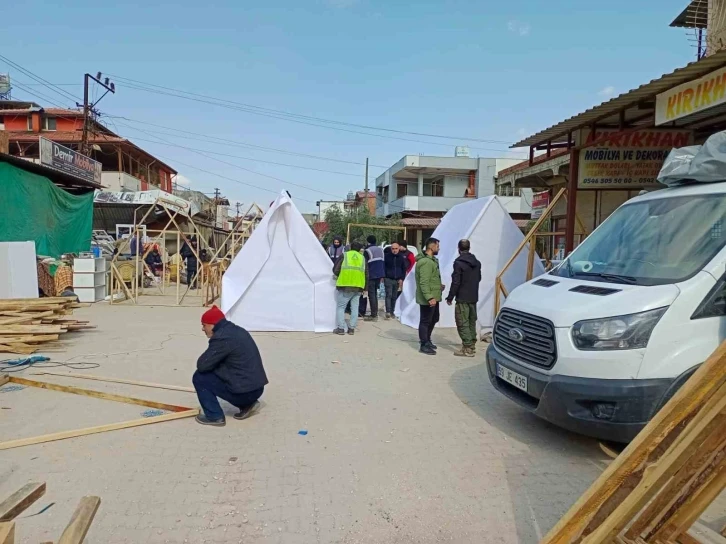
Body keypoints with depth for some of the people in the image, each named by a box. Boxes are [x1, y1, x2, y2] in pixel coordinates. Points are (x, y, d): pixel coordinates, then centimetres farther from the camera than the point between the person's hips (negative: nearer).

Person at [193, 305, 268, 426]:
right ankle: (247, 405, 20)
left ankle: (214, 416, 5)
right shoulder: (237, 331, 13)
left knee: (199, 377, 1)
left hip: (243, 391, -9)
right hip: (256, 388, 9)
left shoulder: (222, 337, -17)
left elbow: (202, 365, -14)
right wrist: (214, 365, 14)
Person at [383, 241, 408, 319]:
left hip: (398, 280, 3)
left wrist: (402, 279, 3)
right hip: (388, 279, -3)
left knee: (394, 297, 7)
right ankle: (388, 312, -14)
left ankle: (392, 312, 16)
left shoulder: (402, 257, 4)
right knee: (389, 295, -11)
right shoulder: (386, 256, -3)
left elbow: (404, 269, 10)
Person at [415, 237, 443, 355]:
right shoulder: (426, 262, -21)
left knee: (434, 319, 21)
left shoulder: (432, 260, 14)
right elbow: (424, 282, -26)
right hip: (427, 299, -11)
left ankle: (427, 340, 35)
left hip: (434, 297, 11)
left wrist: (439, 285, 9)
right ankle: (424, 345, 11)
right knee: (425, 321, 1)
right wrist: (429, 297, -29)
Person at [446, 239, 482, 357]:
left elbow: (455, 282, -17)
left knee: (462, 323, -4)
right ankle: (472, 345, 23)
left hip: (462, 298, -8)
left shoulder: (459, 263, -16)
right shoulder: (477, 262, 9)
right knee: (472, 321, 16)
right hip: (474, 297, 8)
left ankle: (467, 348, -5)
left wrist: (450, 297, -10)